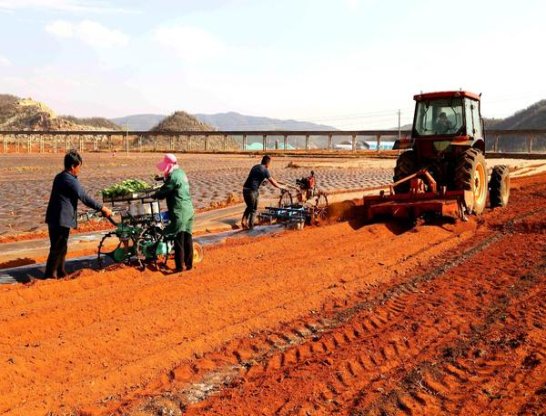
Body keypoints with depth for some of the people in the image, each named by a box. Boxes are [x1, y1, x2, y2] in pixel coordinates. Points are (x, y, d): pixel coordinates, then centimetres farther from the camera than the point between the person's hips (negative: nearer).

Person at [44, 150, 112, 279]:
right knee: (58, 248, -2)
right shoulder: (70, 181, -17)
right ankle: (50, 275, 4)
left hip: (54, 218, 10)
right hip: (61, 220, -10)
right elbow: (84, 198, -20)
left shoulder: (59, 177, 13)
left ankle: (60, 272, 26)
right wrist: (103, 208, -15)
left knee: (61, 247, 17)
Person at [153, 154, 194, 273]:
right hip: (189, 210, 9)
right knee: (187, 238, 13)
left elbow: (163, 192, -13)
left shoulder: (174, 176, -15)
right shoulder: (181, 173, 14)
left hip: (179, 212, -9)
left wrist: (154, 195, 4)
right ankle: (189, 263, 19)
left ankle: (179, 266, 0)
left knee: (178, 240, -4)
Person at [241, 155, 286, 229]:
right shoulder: (265, 170, -8)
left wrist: (278, 182, 34)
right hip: (253, 190, -7)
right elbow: (274, 184, -7)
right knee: (253, 209, 10)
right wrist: (282, 187, 10)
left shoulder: (255, 167, 18)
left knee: (249, 207, 24)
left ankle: (244, 221, 10)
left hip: (245, 189, 7)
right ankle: (251, 226, 14)